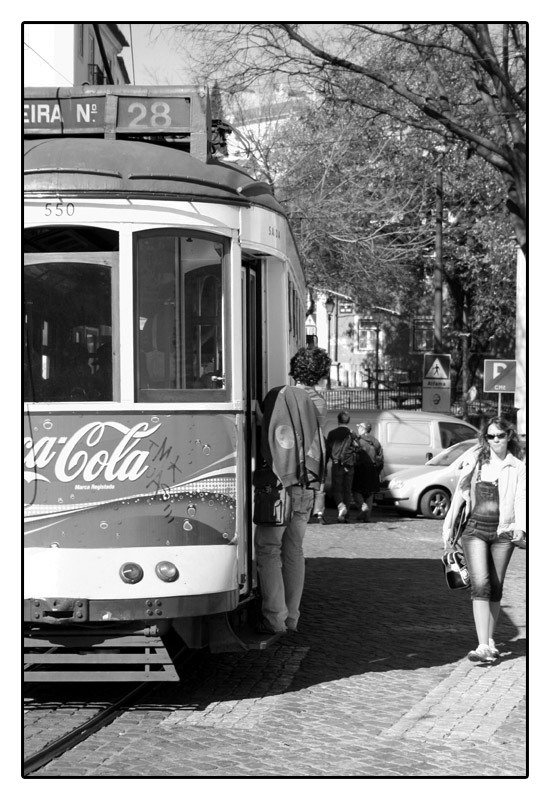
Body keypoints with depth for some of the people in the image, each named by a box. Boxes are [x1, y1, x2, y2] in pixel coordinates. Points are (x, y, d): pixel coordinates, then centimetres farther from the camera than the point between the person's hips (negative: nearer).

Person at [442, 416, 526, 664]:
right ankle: (483, 646, -17)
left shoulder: (517, 468, 5)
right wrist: (448, 525, 6)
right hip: (475, 529, -1)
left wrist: (521, 527, -19)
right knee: (480, 585, -12)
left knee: (496, 587, 9)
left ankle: (490, 641, 23)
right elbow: (459, 494, 9)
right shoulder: (474, 462, 7)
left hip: (503, 532, 1)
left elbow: (521, 499, -4)